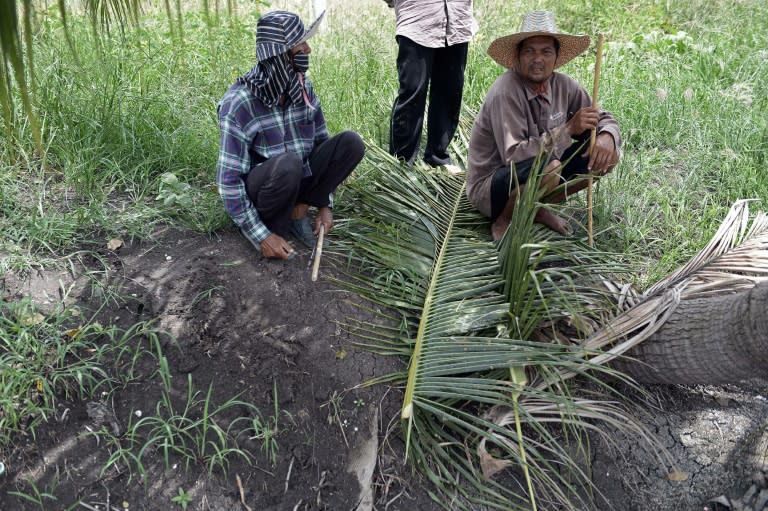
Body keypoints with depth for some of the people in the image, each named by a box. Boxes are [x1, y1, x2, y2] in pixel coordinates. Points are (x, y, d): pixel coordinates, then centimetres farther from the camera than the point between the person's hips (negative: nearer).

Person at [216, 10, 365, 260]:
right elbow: (228, 178, -22)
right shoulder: (239, 103, -23)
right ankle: (271, 228, -10)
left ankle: (299, 210, -4)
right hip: (259, 189, -5)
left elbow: (322, 142, 5)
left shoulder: (303, 87, -7)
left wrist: (325, 204, -1)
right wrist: (262, 235, -24)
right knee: (288, 164, -38)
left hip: (298, 182, 5)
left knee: (351, 142, -14)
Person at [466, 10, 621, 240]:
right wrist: (568, 129, -29)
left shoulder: (563, 85, -4)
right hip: (489, 188, -7)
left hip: (539, 172, 7)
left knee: (604, 156, -3)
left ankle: (538, 208, 9)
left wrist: (607, 138, -19)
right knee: (549, 168, -35)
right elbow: (513, 156, -30)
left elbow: (605, 119, 5)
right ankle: (503, 220, -7)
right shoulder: (505, 92, -24)